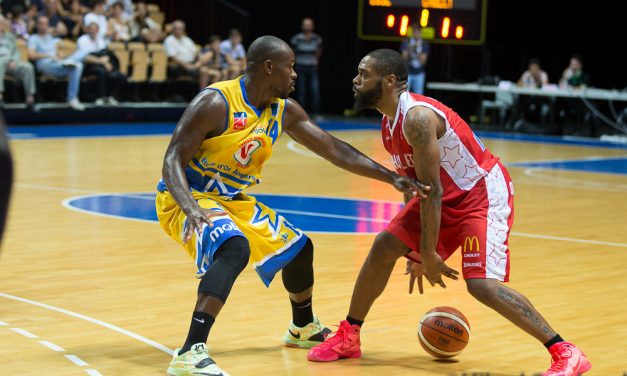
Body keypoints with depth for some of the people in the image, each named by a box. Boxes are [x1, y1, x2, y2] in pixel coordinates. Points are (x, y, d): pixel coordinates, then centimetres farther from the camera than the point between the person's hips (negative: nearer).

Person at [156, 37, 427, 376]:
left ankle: (303, 328, 45)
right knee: (235, 249, -37)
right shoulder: (215, 103, -23)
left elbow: (334, 150, 5)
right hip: (185, 199, -8)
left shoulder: (285, 110, -1)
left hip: (232, 200, 8)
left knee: (298, 247, 17)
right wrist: (193, 210, -41)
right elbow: (173, 160, -25)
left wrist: (391, 177, 0)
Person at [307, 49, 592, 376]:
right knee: (384, 247, 3)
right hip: (449, 196, 10)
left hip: (484, 193, -10)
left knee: (482, 285, -21)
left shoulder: (417, 116, -26)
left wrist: (428, 254, -19)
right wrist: (416, 254, 16)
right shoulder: (390, 123, 5)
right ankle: (348, 337, 18)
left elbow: (432, 191, -25)